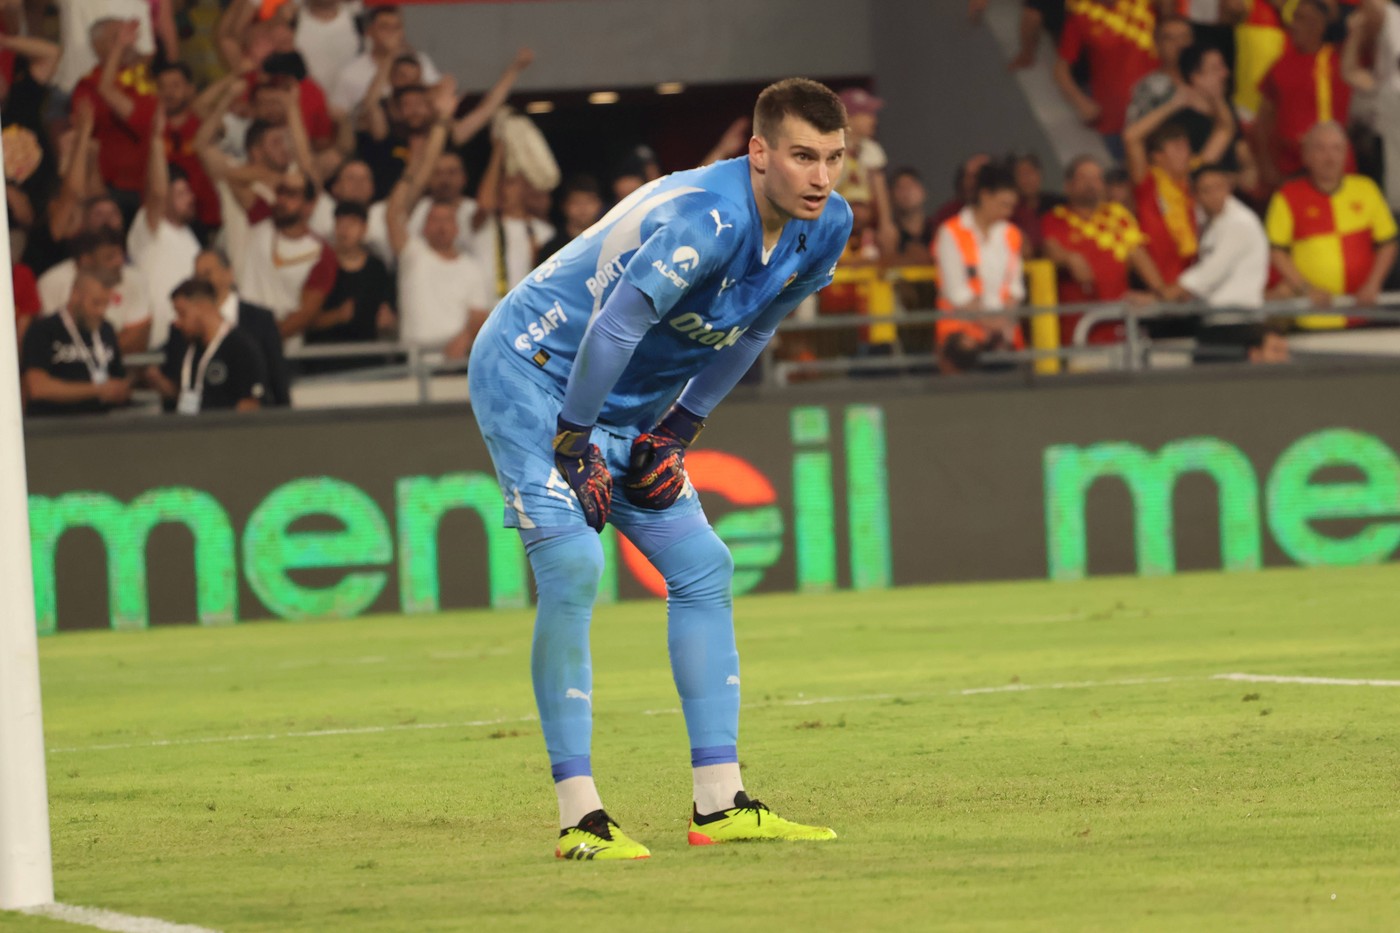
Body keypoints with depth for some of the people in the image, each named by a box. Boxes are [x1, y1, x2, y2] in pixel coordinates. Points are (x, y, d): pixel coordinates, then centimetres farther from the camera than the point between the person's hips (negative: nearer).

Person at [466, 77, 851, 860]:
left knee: (703, 567, 5)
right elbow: (614, 327, -32)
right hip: (531, 374, -9)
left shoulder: (825, 227, -7)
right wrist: (574, 446, -23)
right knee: (573, 568, -20)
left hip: (627, 406, 9)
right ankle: (578, 816, -18)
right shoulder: (706, 221, -33)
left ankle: (720, 804, 9)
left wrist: (678, 430, 4)